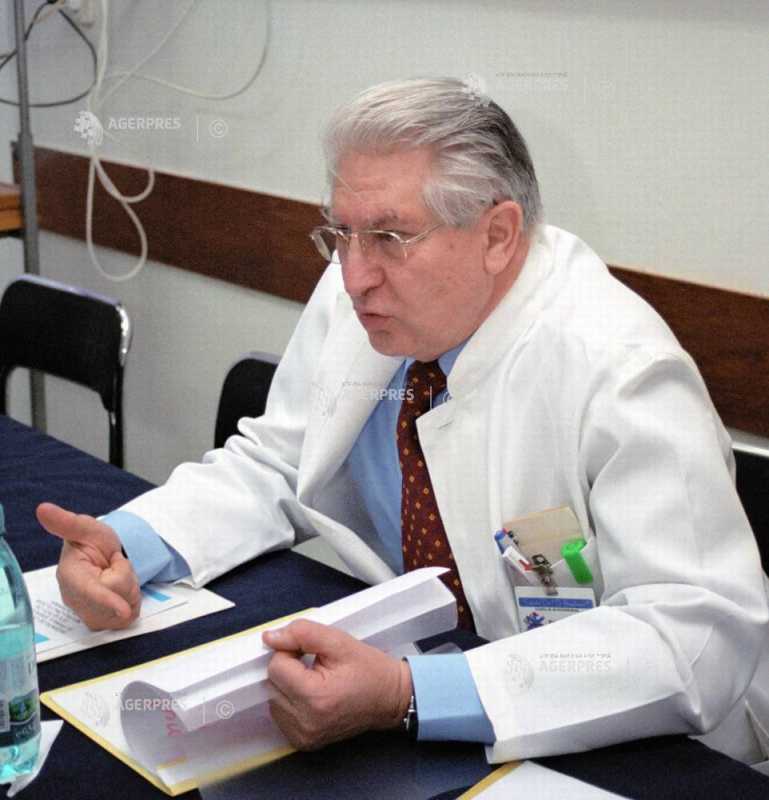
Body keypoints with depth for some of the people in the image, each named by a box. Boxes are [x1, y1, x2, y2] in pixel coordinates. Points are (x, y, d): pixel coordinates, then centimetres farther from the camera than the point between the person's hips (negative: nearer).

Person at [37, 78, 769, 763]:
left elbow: (703, 632, -29)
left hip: (577, 744, -5)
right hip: (395, 658, 5)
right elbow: (273, 468, 5)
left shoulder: (620, 372, -24)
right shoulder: (355, 297, -7)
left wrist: (408, 696, -37)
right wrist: (126, 543, -14)